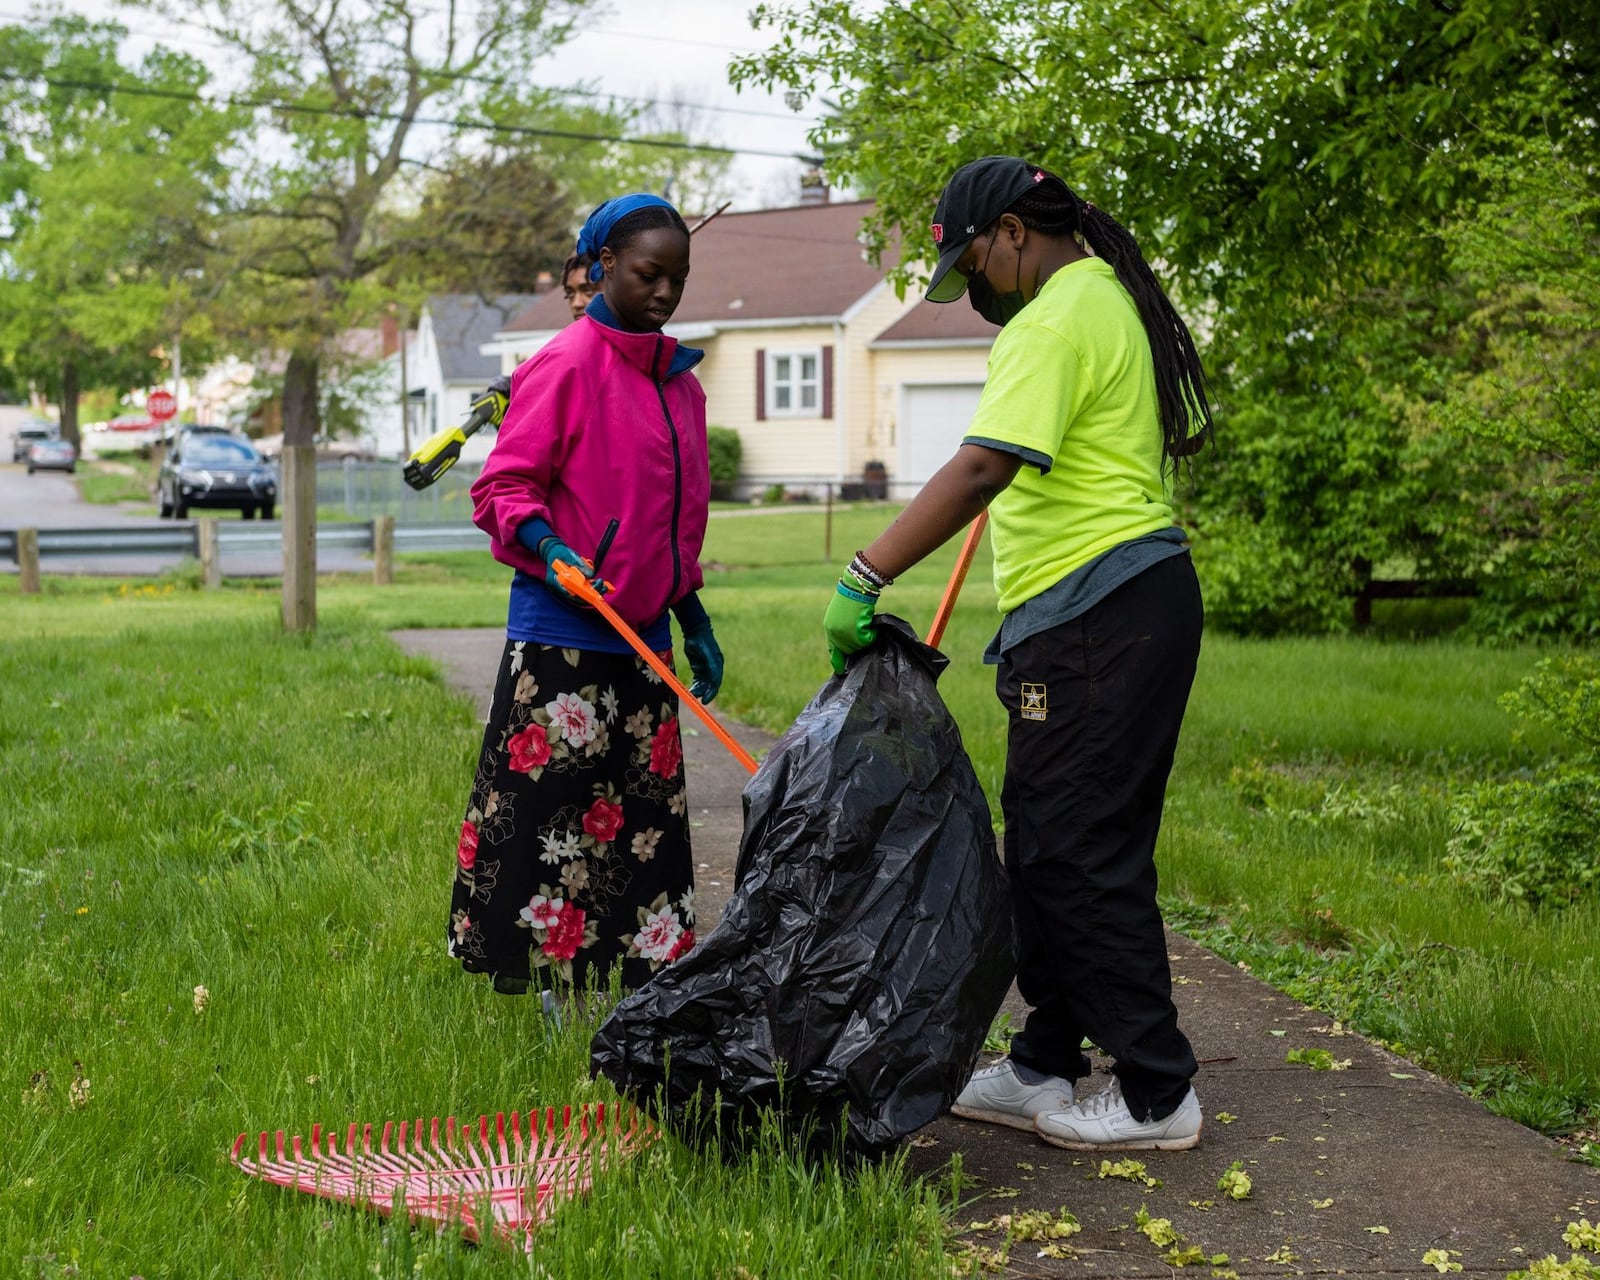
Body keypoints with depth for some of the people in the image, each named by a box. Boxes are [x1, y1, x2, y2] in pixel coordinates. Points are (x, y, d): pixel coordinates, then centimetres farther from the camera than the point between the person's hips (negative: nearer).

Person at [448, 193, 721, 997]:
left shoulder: (677, 380, 15)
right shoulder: (567, 365, -8)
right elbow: (502, 488, -9)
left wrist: (693, 619, 20)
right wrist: (552, 553, -26)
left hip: (642, 635, 7)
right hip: (560, 635, -7)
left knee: (649, 813, 8)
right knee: (539, 803, -4)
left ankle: (651, 976, 15)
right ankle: (523, 972, 6)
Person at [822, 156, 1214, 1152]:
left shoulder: (1056, 321, -13)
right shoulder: (1115, 298, 19)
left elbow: (979, 471, -25)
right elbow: (1180, 436, 29)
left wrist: (865, 578, -26)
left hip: (1095, 619, -11)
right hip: (1140, 598, 11)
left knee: (1080, 855, -5)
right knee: (1052, 848, 15)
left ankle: (1157, 1096, 3)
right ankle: (1048, 1069, 24)